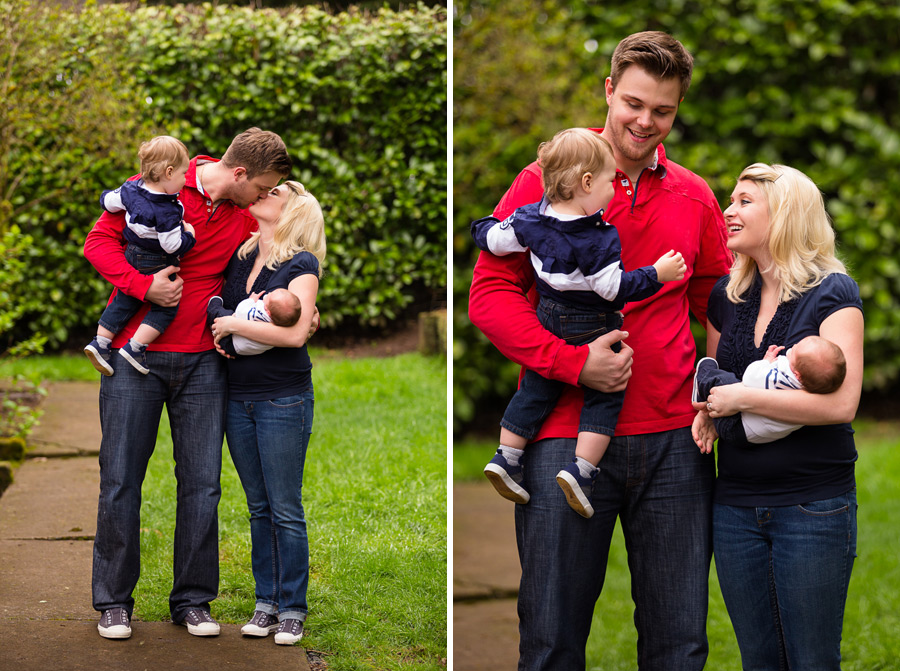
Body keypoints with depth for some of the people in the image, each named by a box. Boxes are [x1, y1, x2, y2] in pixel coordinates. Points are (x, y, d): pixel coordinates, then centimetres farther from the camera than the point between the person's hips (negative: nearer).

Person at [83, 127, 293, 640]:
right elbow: (100, 241, -3)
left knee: (202, 483, 2)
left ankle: (193, 600, 14)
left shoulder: (248, 218, 7)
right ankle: (114, 601, 13)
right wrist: (143, 286, -18)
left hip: (202, 362, 4)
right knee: (121, 479, 1)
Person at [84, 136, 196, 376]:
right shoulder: (167, 212, -29)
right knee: (165, 308, 7)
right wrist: (188, 235, -6)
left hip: (131, 257, 7)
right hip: (157, 267, -7)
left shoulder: (131, 190, -8)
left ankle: (100, 342, 18)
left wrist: (108, 196, 32)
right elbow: (172, 245, -25)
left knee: (123, 302, 20)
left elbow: (108, 201, 9)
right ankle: (135, 347, 0)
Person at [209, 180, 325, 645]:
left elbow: (294, 332, -22)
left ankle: (292, 608, 8)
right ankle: (266, 603, 19)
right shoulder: (238, 257, 7)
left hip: (283, 400, -5)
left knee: (286, 510, 0)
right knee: (259, 507, 11)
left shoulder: (301, 265, -9)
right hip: (237, 396, 6)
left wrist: (233, 324, -15)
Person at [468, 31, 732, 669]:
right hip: (566, 435, -3)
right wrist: (574, 362, -16)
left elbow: (717, 304, 19)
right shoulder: (546, 181, 1)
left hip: (673, 438, 3)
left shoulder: (694, 197, 10)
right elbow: (490, 294, -3)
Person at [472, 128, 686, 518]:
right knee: (604, 396, 6)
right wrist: (656, 274, -16)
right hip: (592, 329, -6)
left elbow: (495, 240, 5)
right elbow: (614, 289, -22)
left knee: (536, 390, 18)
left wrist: (485, 227, 26)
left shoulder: (531, 218, -7)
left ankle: (506, 458, 18)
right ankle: (581, 470, -3)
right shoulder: (598, 239, -25)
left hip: (547, 318, 6)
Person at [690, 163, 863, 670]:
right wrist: (706, 413, 3)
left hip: (813, 508, -5)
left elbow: (841, 402, -20)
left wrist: (742, 399, -16)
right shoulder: (726, 296, 11)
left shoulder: (832, 293, -8)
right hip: (736, 505, 6)